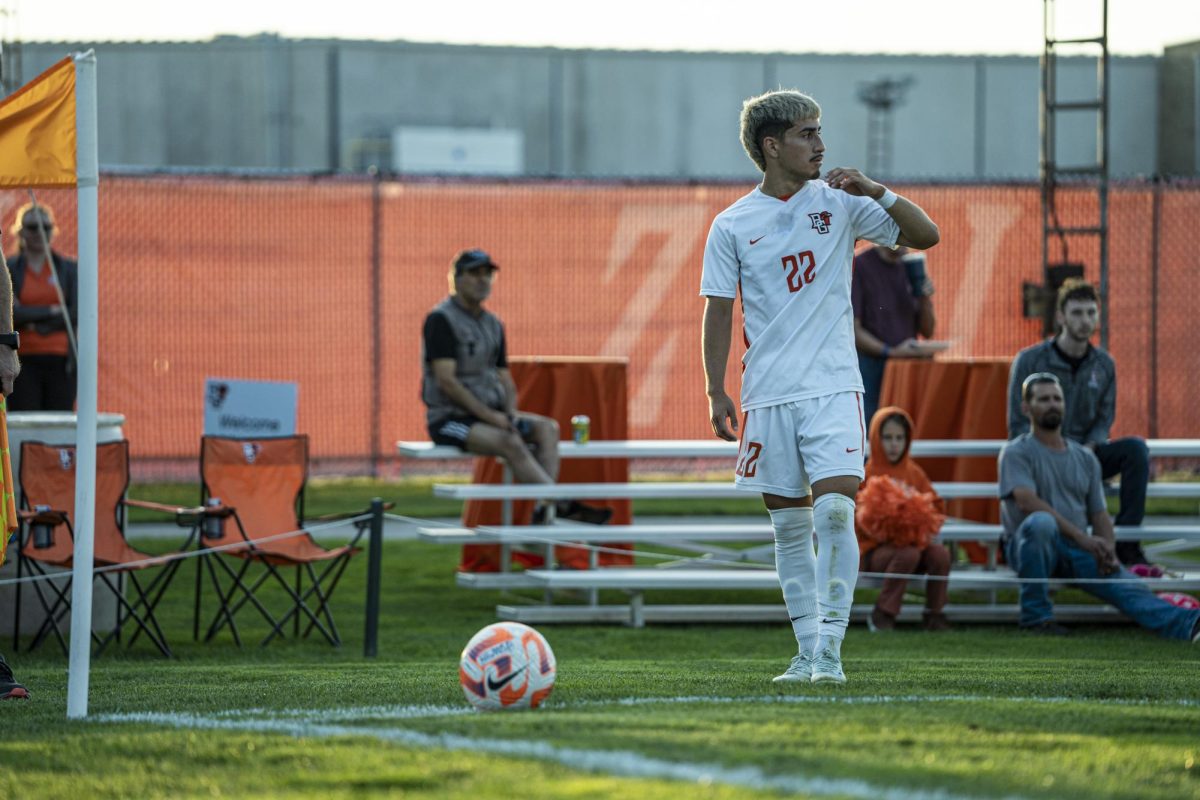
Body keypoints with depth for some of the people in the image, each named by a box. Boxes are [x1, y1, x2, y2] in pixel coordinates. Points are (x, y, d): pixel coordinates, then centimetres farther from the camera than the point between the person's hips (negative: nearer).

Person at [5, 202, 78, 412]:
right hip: (23, 362, -1)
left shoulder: (68, 269, 10)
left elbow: (76, 314, -2)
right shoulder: (9, 270, 5)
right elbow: (10, 313, -8)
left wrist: (34, 322, -8)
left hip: (60, 362, 1)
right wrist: (51, 311, -8)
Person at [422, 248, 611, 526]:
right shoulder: (441, 320, -10)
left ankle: (543, 511, -30)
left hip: (489, 415, 8)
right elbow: (446, 380, -18)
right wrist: (489, 415, -20)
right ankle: (564, 505, -32)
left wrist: (511, 413, -5)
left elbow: (504, 378, 17)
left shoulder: (493, 325, 15)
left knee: (547, 428, -15)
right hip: (449, 418, -8)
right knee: (510, 442, -31)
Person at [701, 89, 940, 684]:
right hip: (768, 394, 1)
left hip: (833, 388, -1)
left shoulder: (839, 205, 5)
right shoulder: (732, 225, 3)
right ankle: (807, 651, 12)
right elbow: (718, 312, 6)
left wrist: (875, 192, -11)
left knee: (835, 509, -16)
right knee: (789, 525, 4)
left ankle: (830, 646, -13)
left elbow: (925, 235, 4)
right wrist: (717, 393, -1)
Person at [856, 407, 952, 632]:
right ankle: (883, 614, -23)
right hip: (873, 550, -4)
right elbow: (861, 520, -8)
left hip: (912, 542, 4)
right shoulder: (866, 474, -1)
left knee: (940, 553, -25)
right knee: (908, 554, -35)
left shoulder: (914, 473, 12)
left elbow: (937, 508, 11)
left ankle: (934, 615, -12)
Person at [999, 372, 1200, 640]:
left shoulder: (1085, 458, 19)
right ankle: (1035, 615, -28)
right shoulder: (1017, 453, 0)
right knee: (1041, 521, -40)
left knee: (1129, 585, -25)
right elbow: (1027, 502, -16)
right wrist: (1081, 537, -25)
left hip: (1080, 549, 4)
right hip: (1029, 547, -4)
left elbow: (1099, 514, 16)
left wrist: (1107, 552, -8)